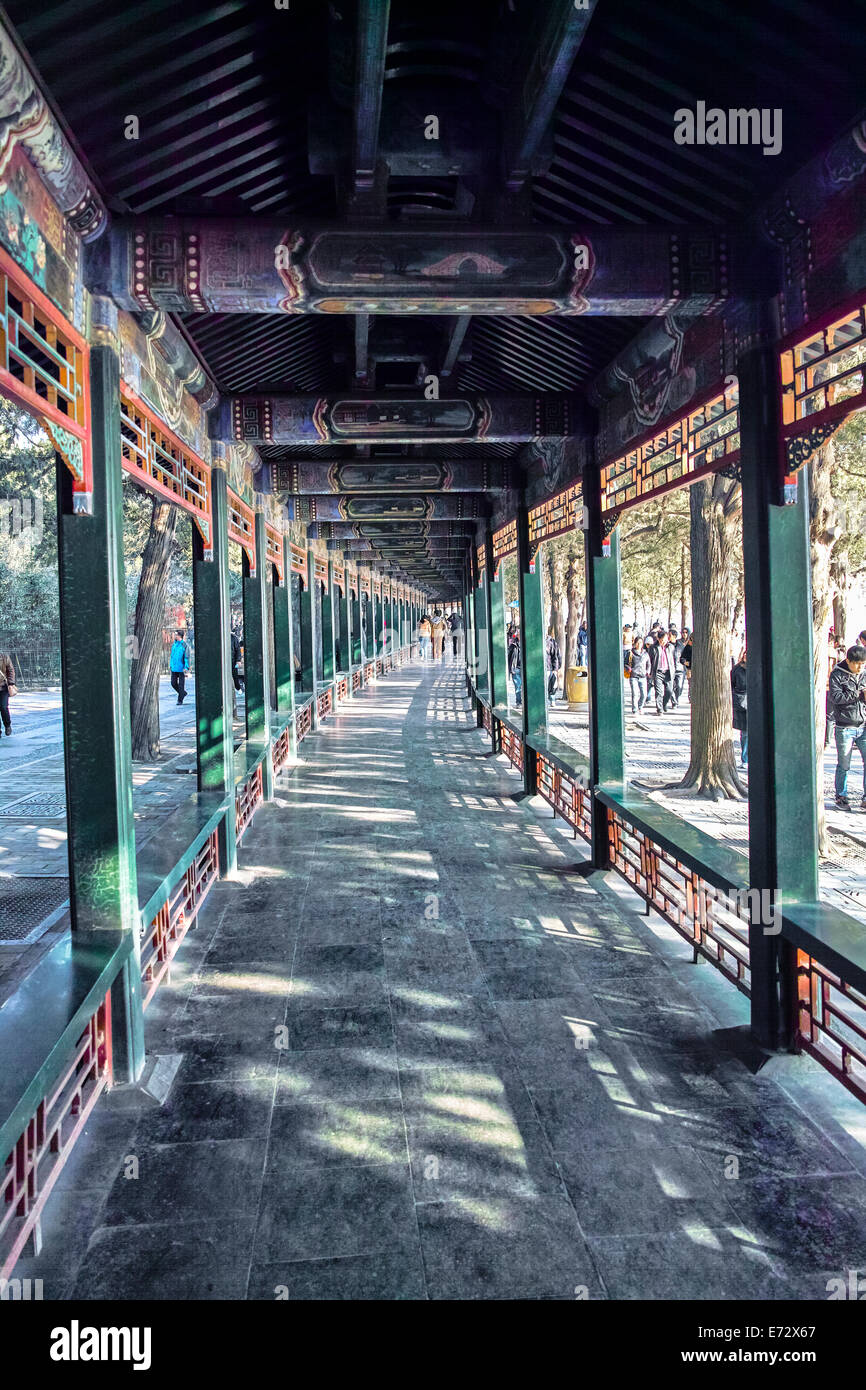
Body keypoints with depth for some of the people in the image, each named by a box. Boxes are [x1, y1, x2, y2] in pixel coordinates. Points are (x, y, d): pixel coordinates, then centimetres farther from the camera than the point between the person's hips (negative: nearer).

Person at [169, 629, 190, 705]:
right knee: (173, 683, 6)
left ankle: (180, 700, 6)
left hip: (181, 668, -6)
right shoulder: (173, 644, 9)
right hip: (174, 668, 6)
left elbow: (187, 658, -11)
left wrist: (186, 668, -16)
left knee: (181, 684, -1)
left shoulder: (184, 645, -9)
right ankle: (183, 693, 28)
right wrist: (170, 665, 16)